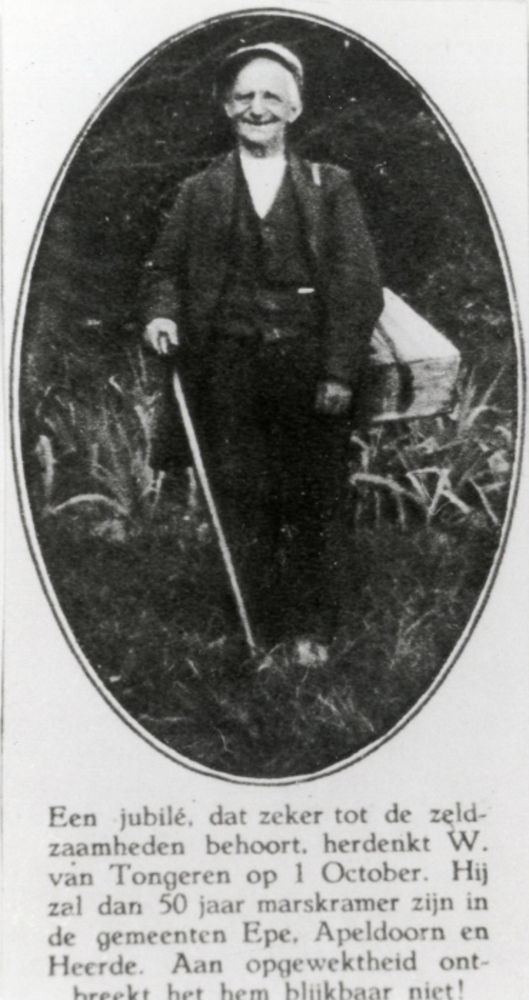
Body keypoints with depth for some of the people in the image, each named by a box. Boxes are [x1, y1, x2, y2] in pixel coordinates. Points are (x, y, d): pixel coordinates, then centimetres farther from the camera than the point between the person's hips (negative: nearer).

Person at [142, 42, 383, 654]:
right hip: (228, 369, 1)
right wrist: (161, 314, -9)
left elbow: (358, 282, 1)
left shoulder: (329, 188, 8)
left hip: (312, 370, -1)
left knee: (315, 504, 2)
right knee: (242, 505, 0)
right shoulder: (199, 193, 12)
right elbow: (166, 268, 14)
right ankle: (259, 635, 7)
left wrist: (340, 371, -8)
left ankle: (312, 634, 12)